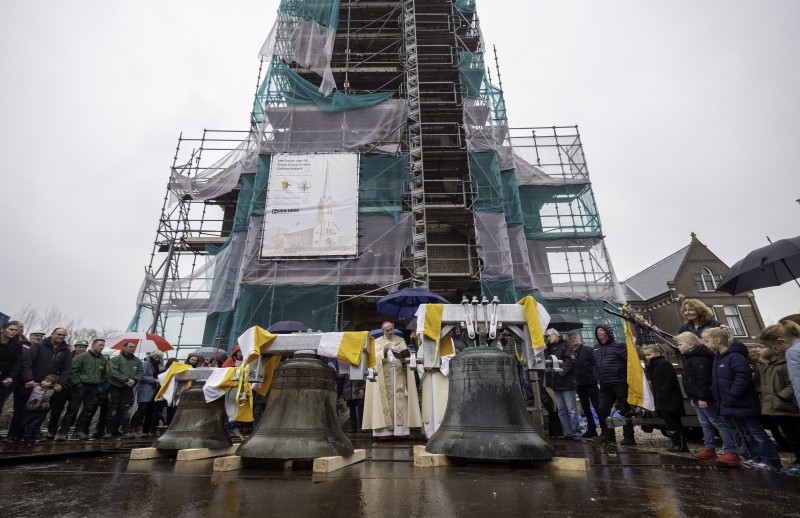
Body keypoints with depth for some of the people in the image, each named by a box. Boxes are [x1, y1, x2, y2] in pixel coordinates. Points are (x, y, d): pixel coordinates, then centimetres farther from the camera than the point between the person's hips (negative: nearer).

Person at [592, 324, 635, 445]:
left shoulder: (618, 346, -6)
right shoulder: (596, 349, 14)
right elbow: (595, 364, 20)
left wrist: (627, 377, -14)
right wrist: (597, 377, 9)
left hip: (619, 383, -6)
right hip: (605, 385, 7)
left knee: (624, 410, 1)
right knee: (602, 410, 6)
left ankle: (629, 437, 11)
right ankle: (607, 434, 20)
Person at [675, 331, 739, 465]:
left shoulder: (698, 358, -19)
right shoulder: (691, 358, 16)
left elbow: (703, 379, -25)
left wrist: (703, 397, -24)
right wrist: (693, 397, 25)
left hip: (705, 398, -11)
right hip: (698, 397, 11)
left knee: (718, 423, -6)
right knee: (705, 423, 15)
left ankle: (731, 452, -3)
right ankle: (709, 449, 22)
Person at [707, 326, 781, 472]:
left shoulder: (735, 356, -20)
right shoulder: (718, 358, 10)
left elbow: (743, 377, -27)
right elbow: (717, 381, 18)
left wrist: (732, 397, -24)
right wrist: (721, 400, 11)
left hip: (744, 404, -9)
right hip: (732, 405, 10)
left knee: (756, 432, 0)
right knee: (746, 433, 16)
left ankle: (771, 461, 9)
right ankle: (757, 458, 26)